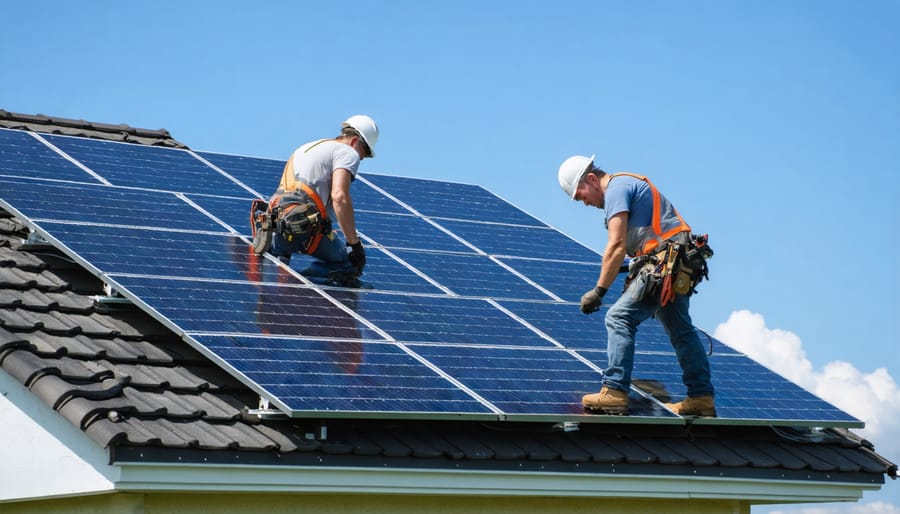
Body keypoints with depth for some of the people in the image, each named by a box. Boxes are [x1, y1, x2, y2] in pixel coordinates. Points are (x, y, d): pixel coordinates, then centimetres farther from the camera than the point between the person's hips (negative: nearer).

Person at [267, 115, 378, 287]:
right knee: (354, 262, 9)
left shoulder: (306, 148, 29)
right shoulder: (348, 153, 2)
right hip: (306, 226, -7)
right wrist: (355, 244, -13)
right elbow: (339, 197, -16)